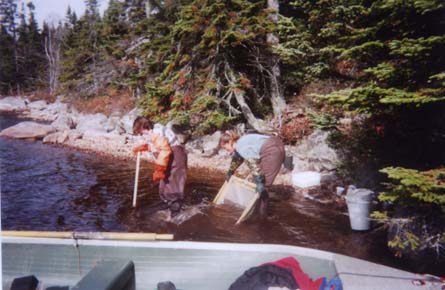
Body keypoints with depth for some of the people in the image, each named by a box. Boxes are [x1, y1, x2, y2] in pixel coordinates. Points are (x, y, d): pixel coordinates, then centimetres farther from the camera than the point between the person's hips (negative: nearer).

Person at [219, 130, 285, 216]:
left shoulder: (241, 146, -14)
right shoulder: (239, 145, 17)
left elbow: (253, 163, -25)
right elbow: (236, 158, 37)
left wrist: (259, 183, -26)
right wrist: (229, 173, 51)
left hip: (272, 151, -10)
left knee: (262, 183, -5)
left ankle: (261, 212, 3)